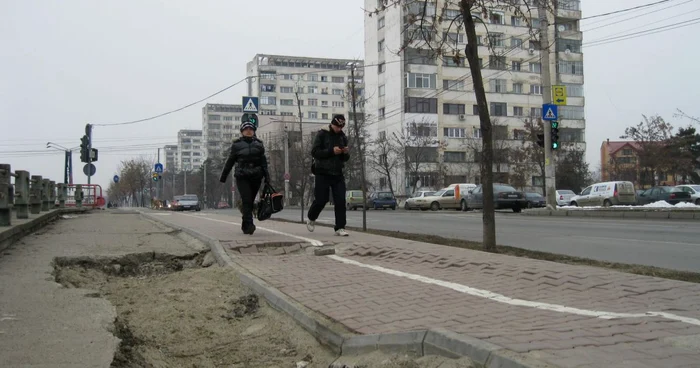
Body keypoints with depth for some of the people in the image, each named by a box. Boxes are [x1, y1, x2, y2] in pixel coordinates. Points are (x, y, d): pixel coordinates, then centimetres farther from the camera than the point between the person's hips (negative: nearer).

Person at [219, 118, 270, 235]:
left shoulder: (258, 144, 10)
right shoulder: (237, 144, 4)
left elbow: (263, 162, 8)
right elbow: (230, 162, 9)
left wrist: (267, 177, -1)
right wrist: (223, 177, 10)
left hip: (256, 177, 3)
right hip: (242, 177, -2)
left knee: (250, 202, 7)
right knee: (247, 200, -15)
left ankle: (245, 226, 20)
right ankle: (249, 225, -21)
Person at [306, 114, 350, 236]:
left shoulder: (343, 137, 11)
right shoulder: (322, 134, -4)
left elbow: (345, 158, 15)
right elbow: (314, 152, -13)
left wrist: (346, 153, -9)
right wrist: (331, 151, -22)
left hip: (338, 174, 4)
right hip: (323, 173, -4)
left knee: (341, 201, -5)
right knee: (321, 200, 1)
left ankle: (340, 228, -2)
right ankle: (310, 218, 29)